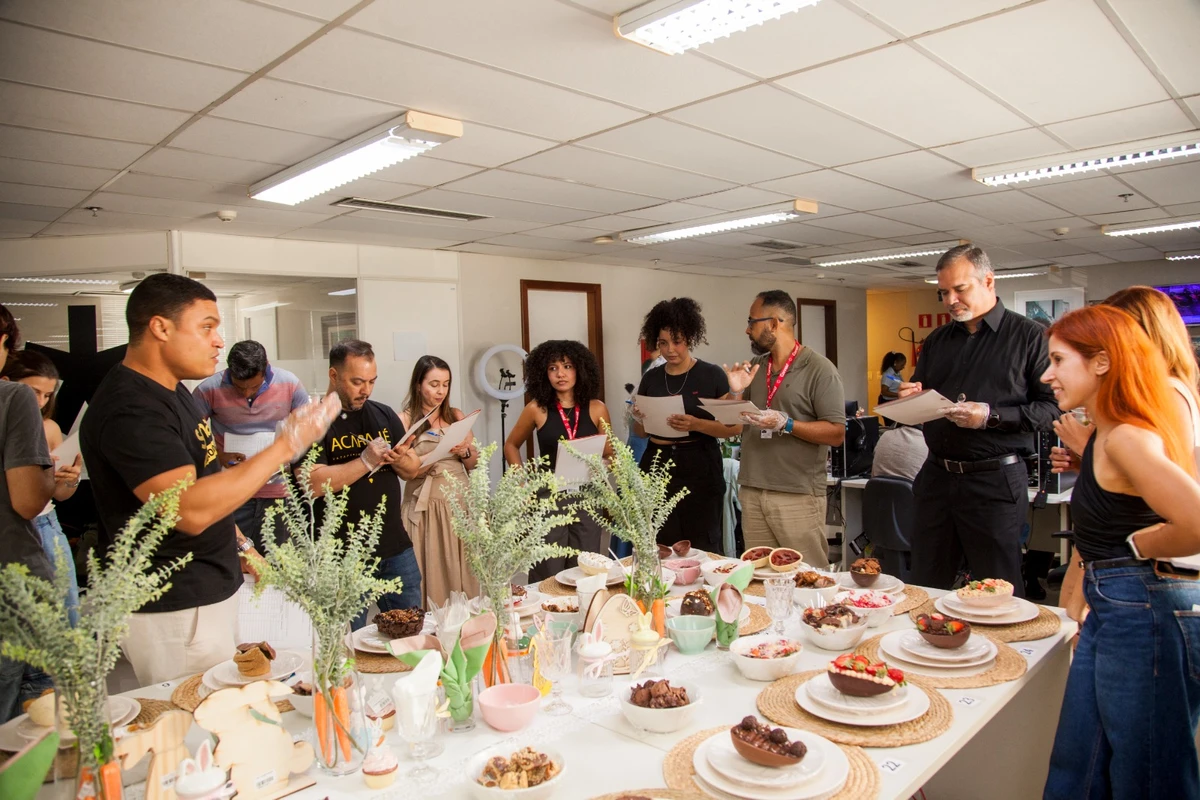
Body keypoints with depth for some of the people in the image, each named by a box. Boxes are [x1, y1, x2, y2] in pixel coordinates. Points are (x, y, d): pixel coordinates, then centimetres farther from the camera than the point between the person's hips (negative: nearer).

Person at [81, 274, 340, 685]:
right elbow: (191, 510, -32)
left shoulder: (172, 390, 9)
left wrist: (239, 543, 18)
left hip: (209, 590, 9)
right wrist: (286, 446, -28)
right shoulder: (130, 411, -23)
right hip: (172, 610, -9)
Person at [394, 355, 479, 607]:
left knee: (461, 573, 6)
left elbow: (474, 464, 12)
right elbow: (407, 471, -9)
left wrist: (464, 451, -8)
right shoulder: (405, 420, -2)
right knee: (432, 575, 1)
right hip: (426, 508, -3)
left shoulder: (456, 416, 10)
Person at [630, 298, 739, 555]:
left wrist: (696, 424, -22)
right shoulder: (650, 378, 8)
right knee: (661, 546, 3)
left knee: (702, 549, 0)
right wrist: (639, 418, -6)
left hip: (700, 470, -3)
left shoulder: (712, 375, -4)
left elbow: (735, 427, -6)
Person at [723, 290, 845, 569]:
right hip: (752, 492, 6)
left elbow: (836, 433, -12)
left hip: (798, 495, -6)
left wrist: (785, 425, -22)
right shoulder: (755, 367, 12)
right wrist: (735, 393, -2)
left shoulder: (820, 369, -8)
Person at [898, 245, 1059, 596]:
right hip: (937, 476, 5)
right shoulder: (938, 340, 15)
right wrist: (911, 399, 0)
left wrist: (992, 416, -19)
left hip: (996, 480, -5)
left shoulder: (1028, 337, -1)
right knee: (925, 589, 11)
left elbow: (1052, 408, -8)